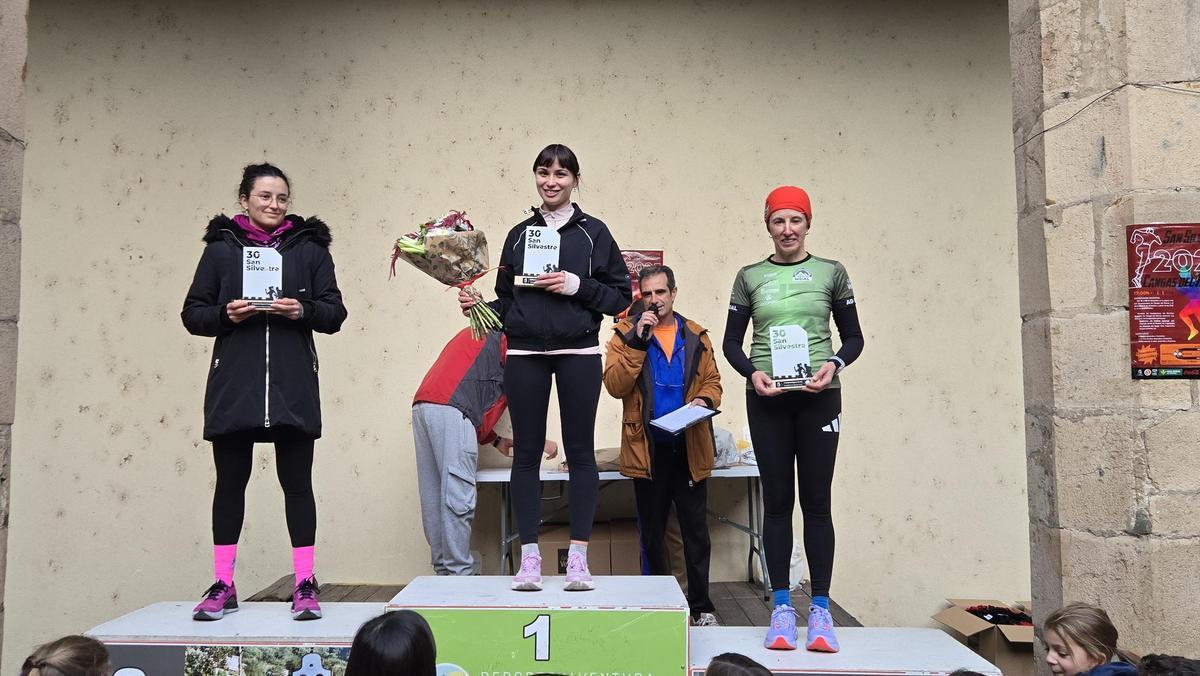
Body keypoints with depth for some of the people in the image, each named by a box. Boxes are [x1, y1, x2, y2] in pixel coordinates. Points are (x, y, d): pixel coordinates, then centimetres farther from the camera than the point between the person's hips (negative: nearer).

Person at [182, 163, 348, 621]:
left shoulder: (309, 248, 8)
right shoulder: (221, 248, 9)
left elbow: (335, 312, 6)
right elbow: (192, 313, 9)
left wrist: (302, 310, -13)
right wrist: (225, 314, -10)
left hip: (293, 386, -1)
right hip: (233, 384, 1)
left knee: (297, 481, 1)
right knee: (230, 480, 6)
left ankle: (305, 585, 9)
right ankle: (223, 586, 17)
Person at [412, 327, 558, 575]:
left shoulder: (476, 334, 35)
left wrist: (496, 441, 28)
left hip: (422, 406, 9)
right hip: (450, 411, -9)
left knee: (434, 499, 7)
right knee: (458, 499, -9)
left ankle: (443, 571, 11)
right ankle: (459, 573, -9)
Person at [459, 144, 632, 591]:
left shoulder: (593, 232, 5)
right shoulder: (519, 235, 13)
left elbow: (621, 295, 2)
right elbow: (506, 301, 16)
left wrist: (578, 287, -12)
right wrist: (478, 306, -2)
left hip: (578, 353, -2)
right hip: (525, 355, 2)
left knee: (580, 452, 1)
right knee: (526, 452, 3)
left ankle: (578, 558, 8)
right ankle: (529, 558, 10)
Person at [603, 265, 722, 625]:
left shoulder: (696, 336, 9)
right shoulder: (626, 335, 2)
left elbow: (712, 381, 11)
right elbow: (614, 385, -11)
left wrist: (705, 400, -11)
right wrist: (637, 341, -17)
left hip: (690, 448, 1)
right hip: (648, 449, -1)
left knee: (696, 531, 5)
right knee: (652, 533, 10)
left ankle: (701, 605, 17)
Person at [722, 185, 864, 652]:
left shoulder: (831, 273, 6)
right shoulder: (750, 277, 7)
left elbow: (853, 336, 9)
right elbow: (731, 341, 9)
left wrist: (834, 364, -11)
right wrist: (751, 371, -10)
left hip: (818, 398, -1)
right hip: (767, 400, 1)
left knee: (816, 500, 3)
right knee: (777, 500, 4)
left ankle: (820, 610, 10)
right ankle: (782, 608, 11)